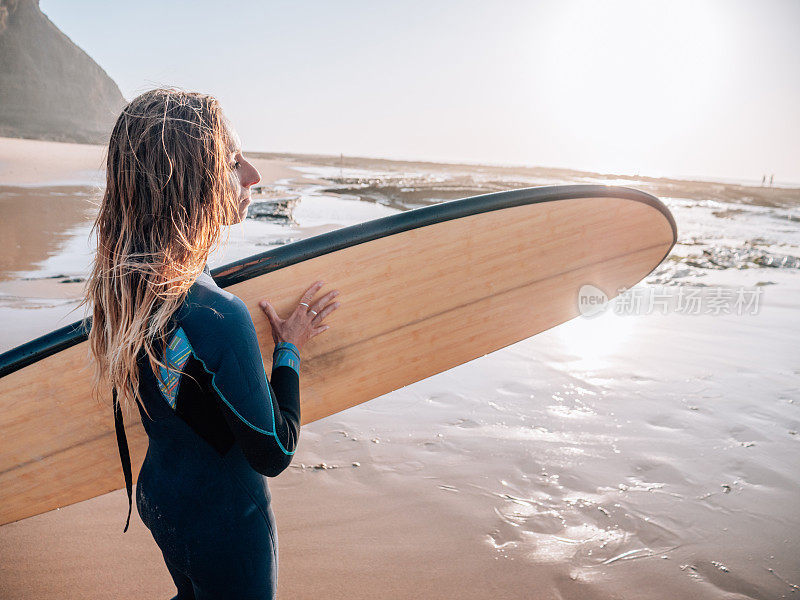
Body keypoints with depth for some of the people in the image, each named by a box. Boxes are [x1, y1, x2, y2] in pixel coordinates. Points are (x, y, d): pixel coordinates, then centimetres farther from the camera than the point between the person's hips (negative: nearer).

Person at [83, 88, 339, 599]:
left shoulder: (123, 279, -10)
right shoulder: (219, 319, -36)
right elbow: (274, 454, -22)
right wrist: (290, 350, -12)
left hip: (158, 493, 7)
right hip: (224, 524, -7)